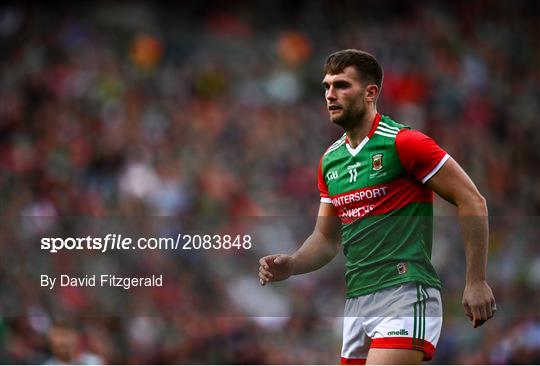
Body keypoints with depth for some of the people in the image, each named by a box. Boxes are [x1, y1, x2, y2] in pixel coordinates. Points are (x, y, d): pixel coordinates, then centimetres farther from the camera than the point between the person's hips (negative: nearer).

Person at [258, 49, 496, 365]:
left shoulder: (404, 143, -7)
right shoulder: (330, 160, 15)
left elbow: (472, 202, -6)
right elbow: (327, 238, 23)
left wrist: (476, 282, -9)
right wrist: (291, 265, 2)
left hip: (406, 295, -8)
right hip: (357, 303, 8)